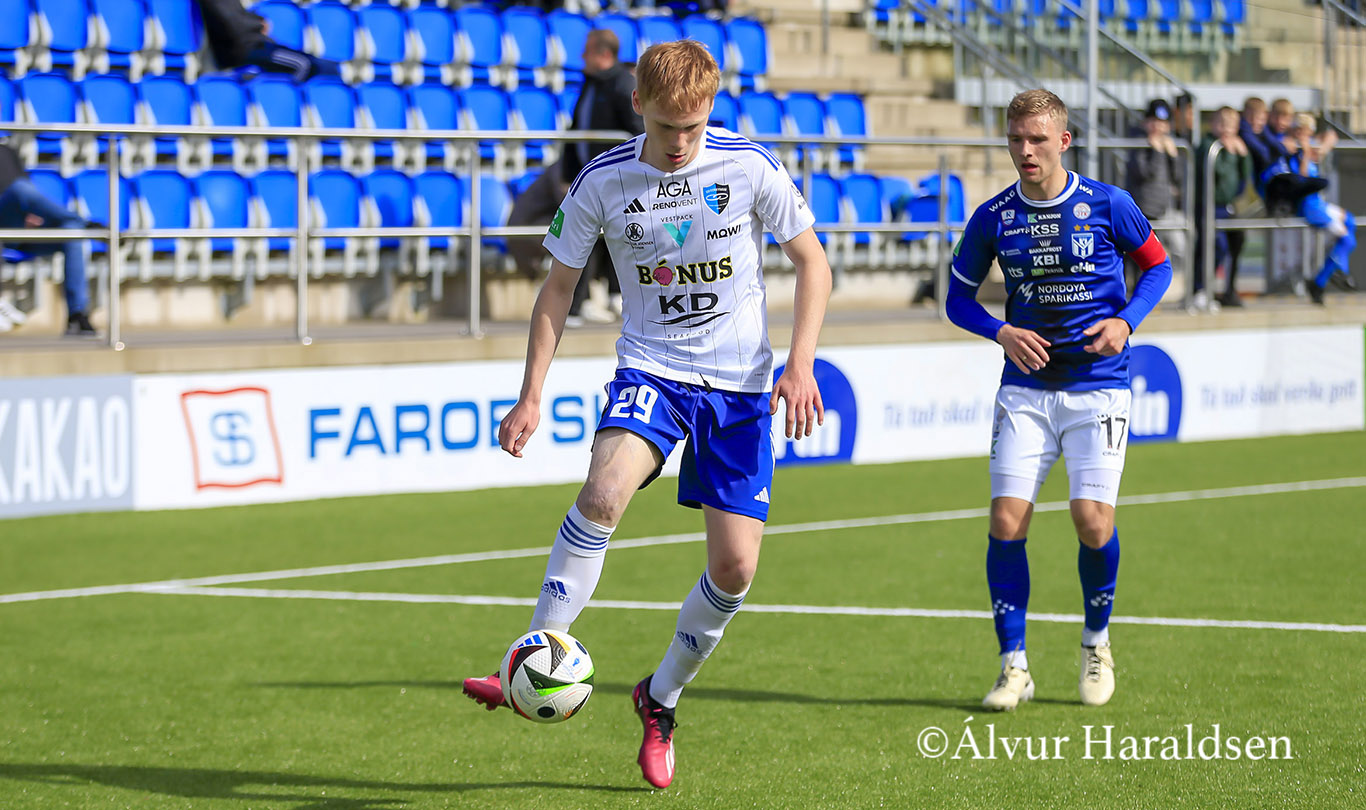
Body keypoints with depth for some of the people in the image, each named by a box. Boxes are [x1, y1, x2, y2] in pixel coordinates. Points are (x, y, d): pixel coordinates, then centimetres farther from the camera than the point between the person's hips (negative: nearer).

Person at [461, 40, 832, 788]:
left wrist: (800, 364, -10)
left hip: (741, 384, 1)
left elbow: (811, 261, 2)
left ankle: (661, 698, 20)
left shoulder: (749, 167, -8)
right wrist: (531, 395, -1)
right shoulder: (602, 182, -6)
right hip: (651, 369, -1)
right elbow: (558, 286, 5)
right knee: (605, 489, -31)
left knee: (735, 564, -4)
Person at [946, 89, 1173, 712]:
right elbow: (958, 297, 11)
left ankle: (1097, 642, 15)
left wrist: (1126, 321, -8)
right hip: (1025, 389, 2)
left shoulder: (1107, 205, -4)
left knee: (1093, 519, -12)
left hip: (1098, 387, -2)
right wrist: (1001, 332, -8)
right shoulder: (993, 217, 0)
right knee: (1007, 521, -10)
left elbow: (1158, 266, 10)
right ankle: (1014, 666, 2)